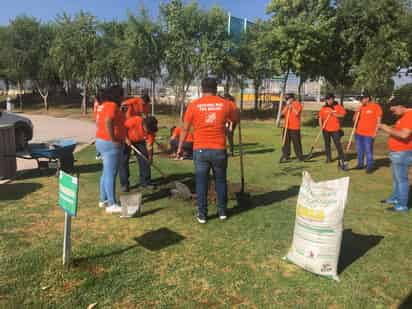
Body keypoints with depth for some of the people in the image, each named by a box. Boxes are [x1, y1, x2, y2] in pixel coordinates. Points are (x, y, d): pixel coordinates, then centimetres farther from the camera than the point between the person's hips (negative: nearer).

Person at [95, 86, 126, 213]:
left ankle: (103, 200, 26)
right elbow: (108, 122, -30)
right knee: (111, 174, -6)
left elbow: (100, 123, 22)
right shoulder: (112, 105, -15)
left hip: (101, 141, 10)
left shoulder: (104, 105, 15)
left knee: (106, 173, 17)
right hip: (110, 144, -10)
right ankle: (112, 205, -1)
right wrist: (113, 140, -24)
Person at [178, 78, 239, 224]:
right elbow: (236, 119, 16)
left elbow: (185, 129, 1)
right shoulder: (225, 104, 1)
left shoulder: (194, 105, -2)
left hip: (200, 150, -1)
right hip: (219, 150, 1)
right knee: (220, 181, 16)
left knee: (201, 182, 8)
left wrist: (180, 147, 10)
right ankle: (222, 212, 26)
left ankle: (202, 215, 15)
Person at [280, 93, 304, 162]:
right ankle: (286, 156, 14)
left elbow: (296, 113, -19)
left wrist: (291, 106, -15)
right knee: (286, 142, 7)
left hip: (295, 127, -6)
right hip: (287, 126, 6)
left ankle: (299, 156, 9)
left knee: (296, 142, -2)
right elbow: (282, 113, 4)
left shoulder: (298, 104, -5)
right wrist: (287, 107, -6)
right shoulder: (287, 105, 15)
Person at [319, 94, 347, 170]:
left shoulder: (338, 106, -1)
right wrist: (321, 125, -3)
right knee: (327, 144, 14)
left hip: (335, 129, -4)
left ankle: (342, 161, -8)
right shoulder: (324, 108, 7)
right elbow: (320, 117, 10)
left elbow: (342, 115, -7)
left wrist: (333, 114, -17)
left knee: (338, 145, -9)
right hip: (326, 130, 4)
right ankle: (328, 158, 29)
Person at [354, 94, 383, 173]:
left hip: (369, 134, -6)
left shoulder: (376, 106, -5)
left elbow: (378, 120, -7)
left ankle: (370, 166, 7)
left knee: (368, 151, -3)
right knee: (359, 150, 12)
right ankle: (360, 164, 23)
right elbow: (354, 120, 12)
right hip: (359, 133, 6)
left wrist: (375, 131, -13)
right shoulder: (361, 107, 10)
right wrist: (357, 112, -5)